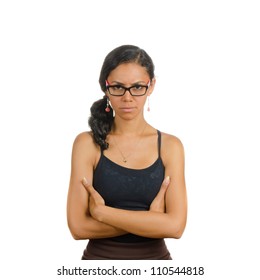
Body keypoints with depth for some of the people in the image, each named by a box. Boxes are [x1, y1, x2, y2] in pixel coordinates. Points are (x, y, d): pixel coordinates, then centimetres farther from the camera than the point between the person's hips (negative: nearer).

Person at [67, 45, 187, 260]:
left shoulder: (170, 146, -6)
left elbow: (175, 225, -15)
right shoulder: (87, 143, -8)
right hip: (99, 255, -1)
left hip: (155, 256, 1)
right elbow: (78, 226, -14)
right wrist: (151, 219, -17)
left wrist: (101, 211, -16)